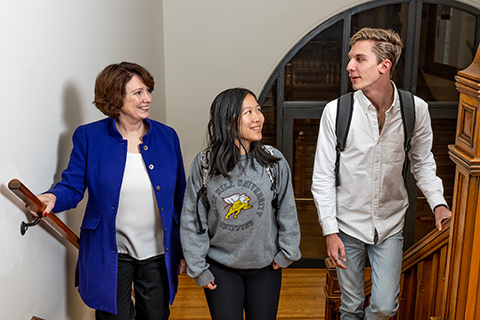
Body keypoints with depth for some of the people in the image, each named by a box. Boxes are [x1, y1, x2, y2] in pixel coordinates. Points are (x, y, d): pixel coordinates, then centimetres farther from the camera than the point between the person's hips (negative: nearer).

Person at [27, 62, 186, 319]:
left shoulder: (166, 136, -1)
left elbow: (180, 196, 4)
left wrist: (185, 249, 6)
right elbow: (72, 186, -4)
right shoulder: (89, 136, -7)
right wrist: (53, 198, -29)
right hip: (110, 254, -2)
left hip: (158, 254, 2)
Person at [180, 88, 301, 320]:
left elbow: (287, 211, 2)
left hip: (265, 266, 1)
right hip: (220, 268, -1)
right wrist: (198, 269, -2)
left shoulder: (274, 160, -8)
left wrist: (286, 254, 4)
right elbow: (191, 219, -3)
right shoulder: (203, 164, -10)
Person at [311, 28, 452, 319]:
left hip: (390, 225, 1)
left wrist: (438, 203, -9)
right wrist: (330, 231, -11)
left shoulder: (416, 109, -10)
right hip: (348, 226, -1)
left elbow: (423, 163, 6)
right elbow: (323, 177, -8)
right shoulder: (336, 111, -14)